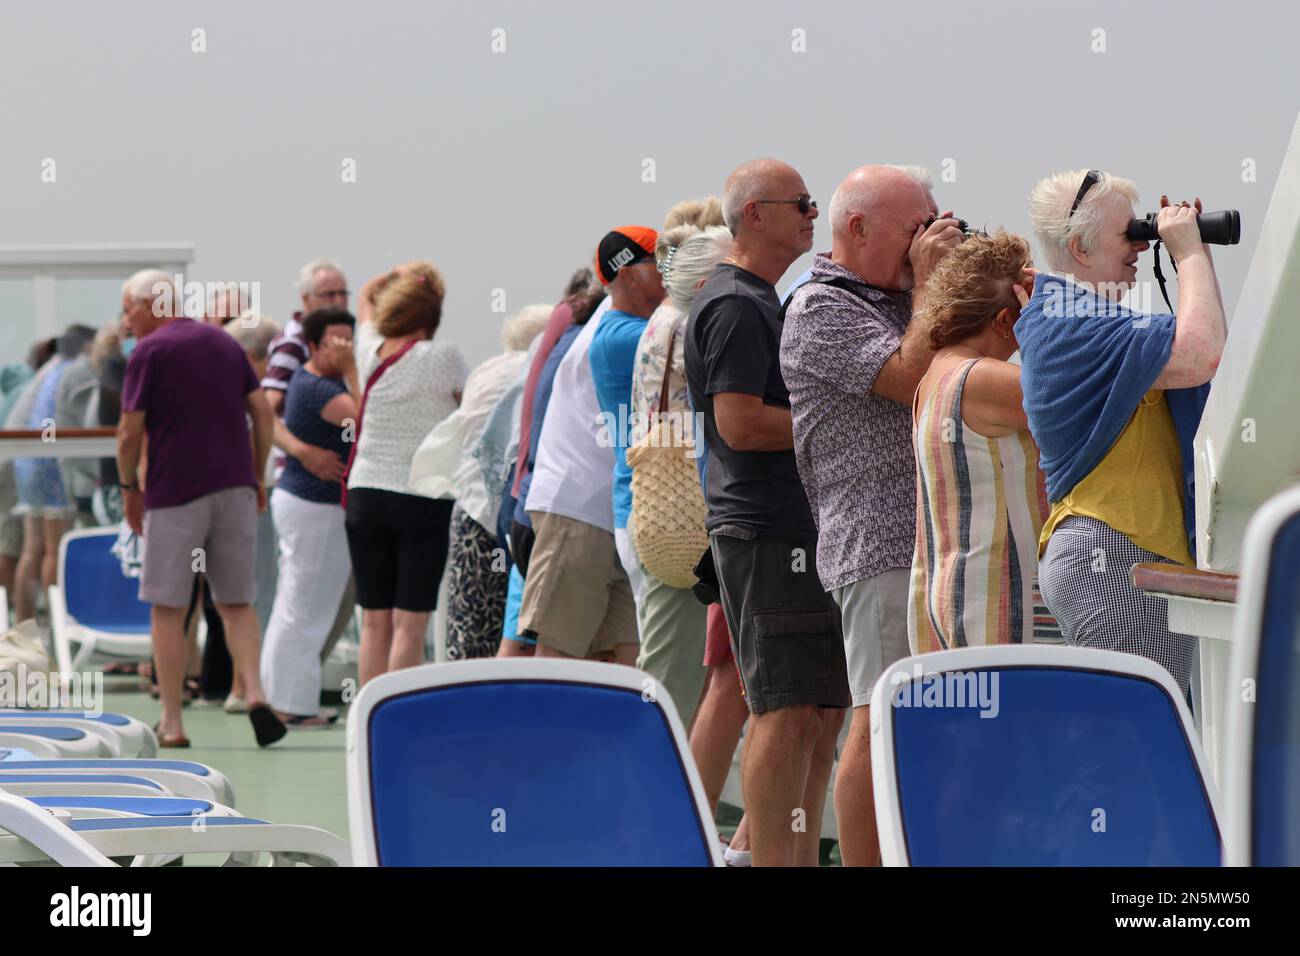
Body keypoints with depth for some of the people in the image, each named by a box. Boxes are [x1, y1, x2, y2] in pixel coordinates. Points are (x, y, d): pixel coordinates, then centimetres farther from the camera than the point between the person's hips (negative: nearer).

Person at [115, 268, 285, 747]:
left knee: (167, 608, 4)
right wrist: (257, 478, 16)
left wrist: (129, 488, 6)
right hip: (235, 487, 5)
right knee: (236, 603, 10)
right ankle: (255, 694, -12)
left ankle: (171, 723, 4)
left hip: (175, 492, -5)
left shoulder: (149, 352, -4)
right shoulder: (225, 343, 13)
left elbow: (130, 433, -7)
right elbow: (262, 413, 11)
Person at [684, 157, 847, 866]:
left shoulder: (761, 301, 22)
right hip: (767, 531, -11)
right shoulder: (735, 304, -12)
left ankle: (800, 857, 16)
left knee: (822, 708, 11)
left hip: (801, 527, 11)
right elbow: (741, 422, -20)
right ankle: (774, 860, -11)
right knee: (785, 710, -12)